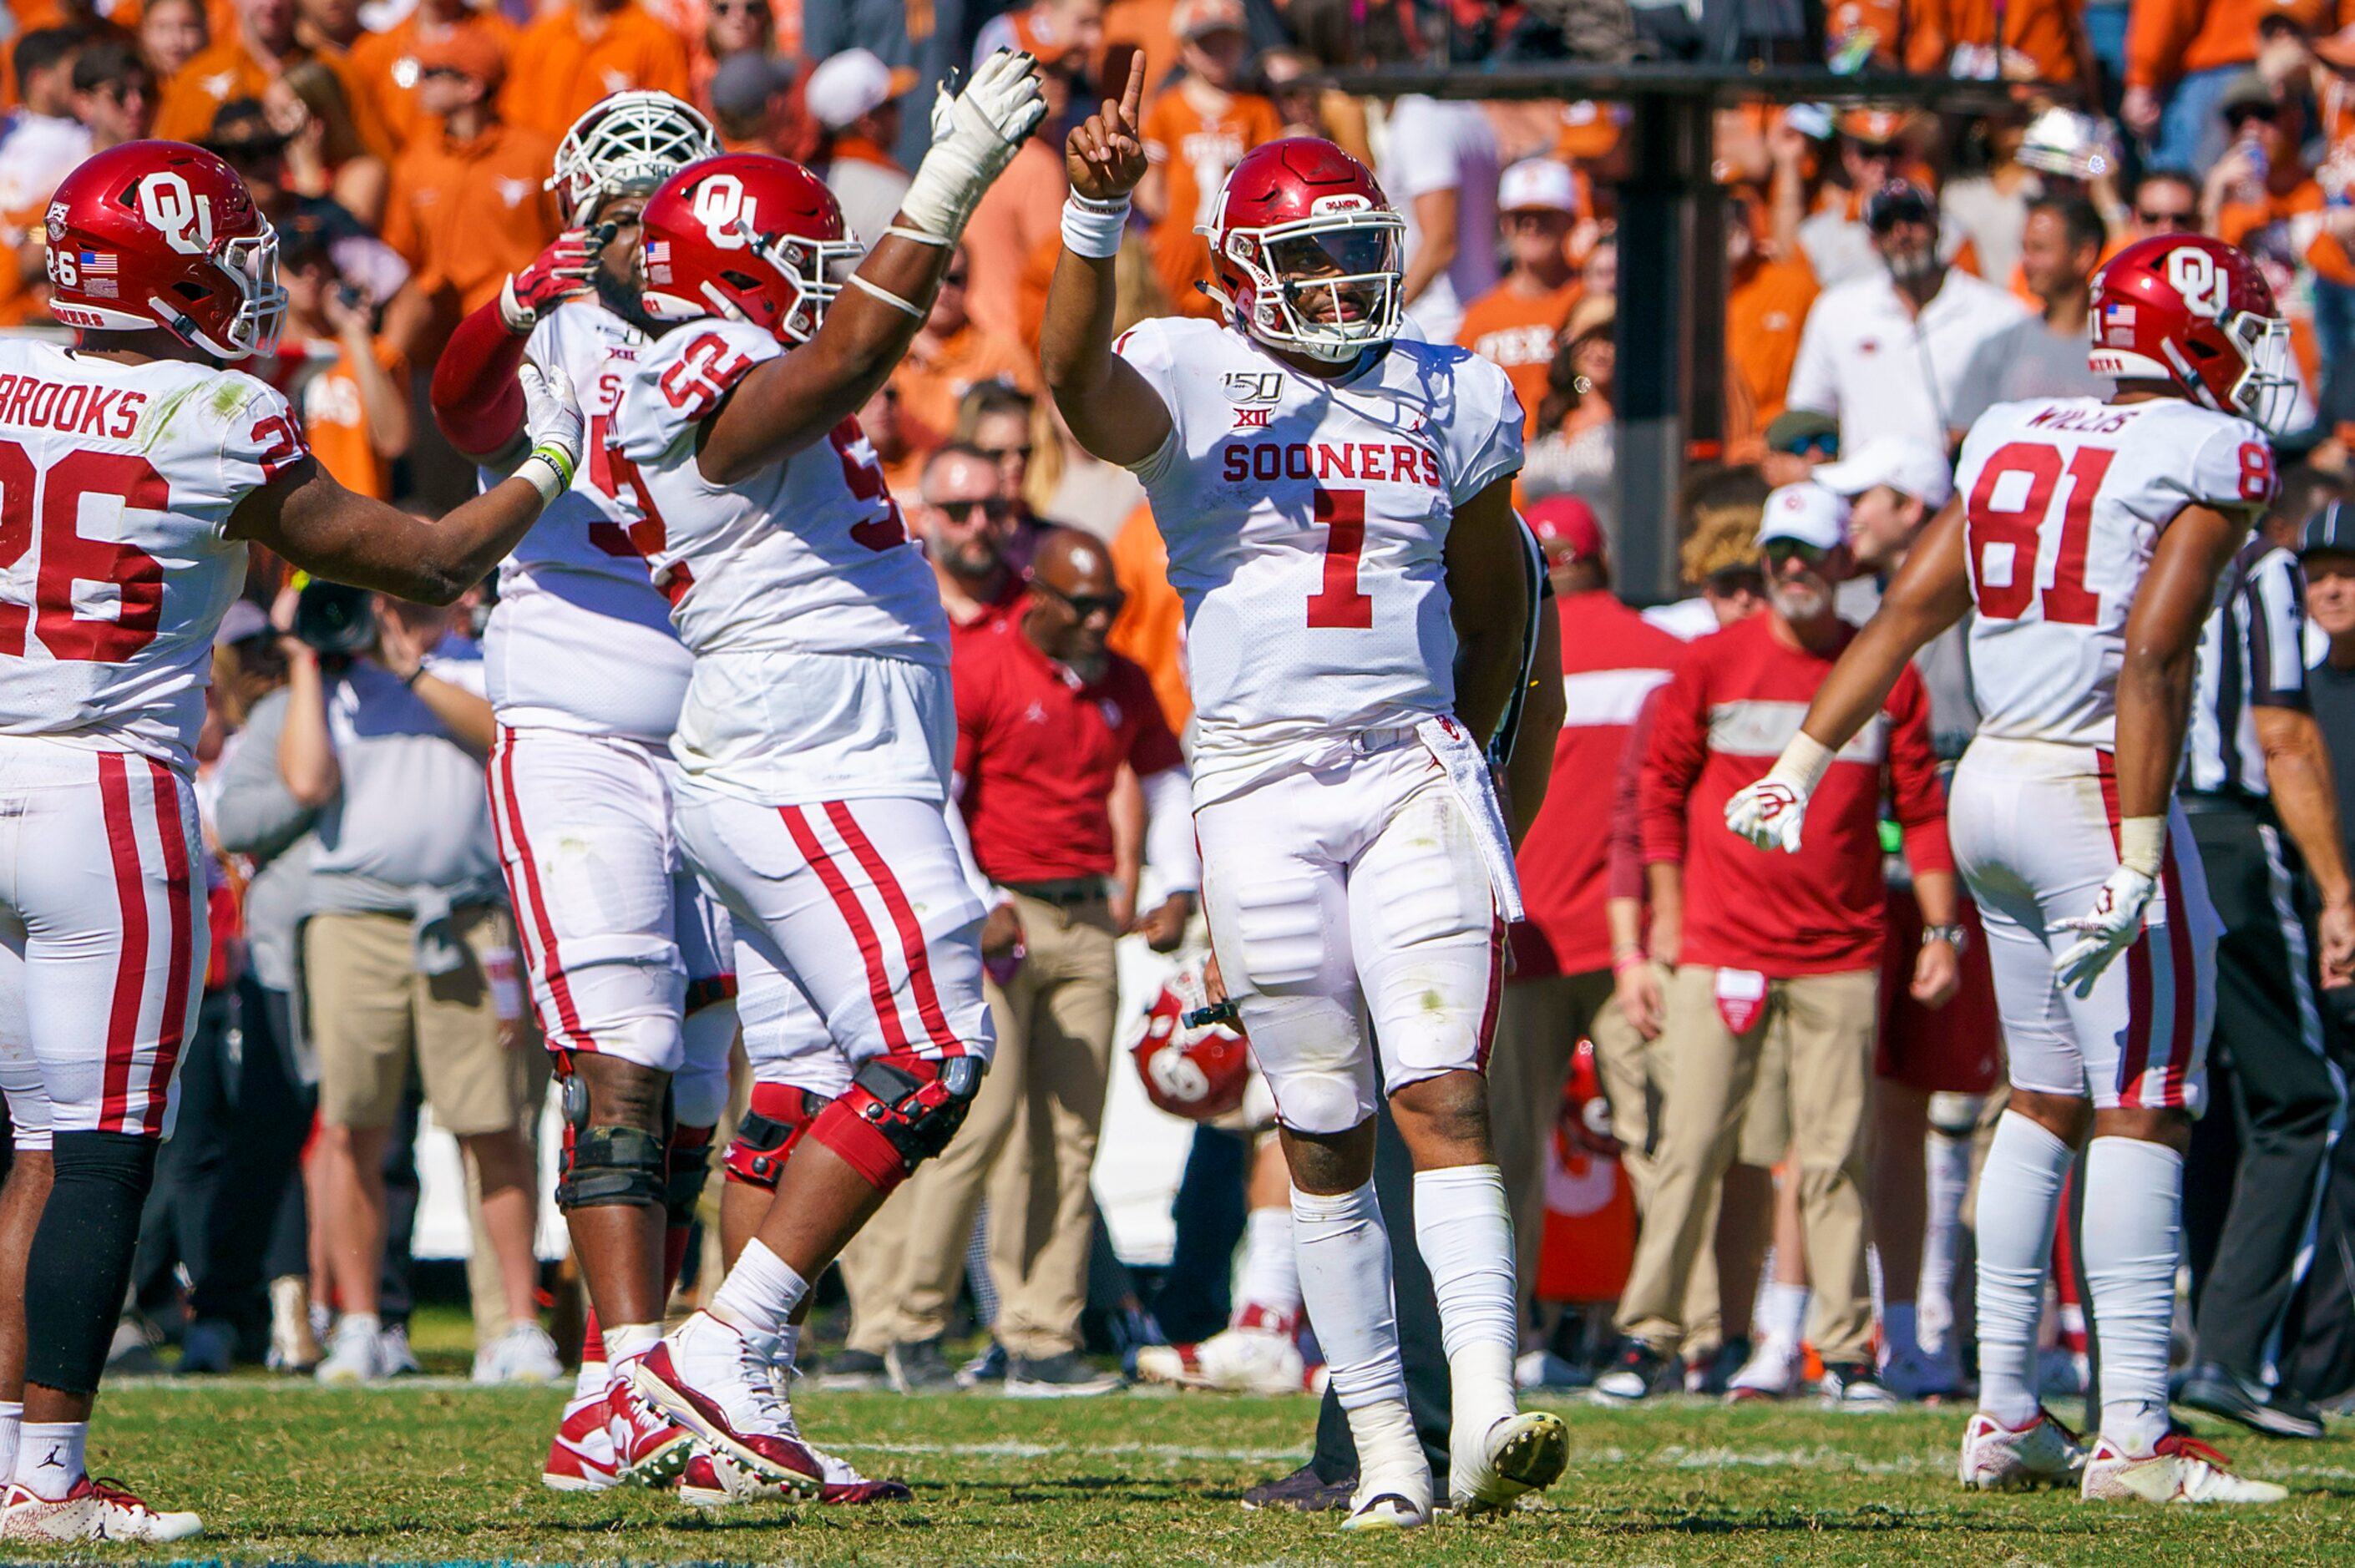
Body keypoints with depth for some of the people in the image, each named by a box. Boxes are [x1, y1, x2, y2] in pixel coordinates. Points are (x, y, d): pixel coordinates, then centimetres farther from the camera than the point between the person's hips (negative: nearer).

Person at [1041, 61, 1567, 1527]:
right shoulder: (1191, 382, 0)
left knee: (1447, 1092, -13)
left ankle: (1485, 1415, -24)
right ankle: (1383, 1443, 8)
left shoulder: (1452, 399, 10)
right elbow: (1078, 375, -24)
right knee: (1325, 1130, 3)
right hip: (1262, 785, -1)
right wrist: (1096, 215, -38)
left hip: (1413, 775, 1)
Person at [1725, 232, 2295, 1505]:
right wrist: (2140, 857, -20)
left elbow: (1906, 610, 11)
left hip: (1991, 782, 8)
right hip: (2094, 791, -8)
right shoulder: (2208, 459, -8)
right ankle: (2133, 1432, -11)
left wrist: (1802, 764, 14)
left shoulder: (2013, 443, 13)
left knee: (2045, 1098, 15)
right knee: (2143, 1108, -6)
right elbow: (2151, 660, -17)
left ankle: (2005, 1417, 16)